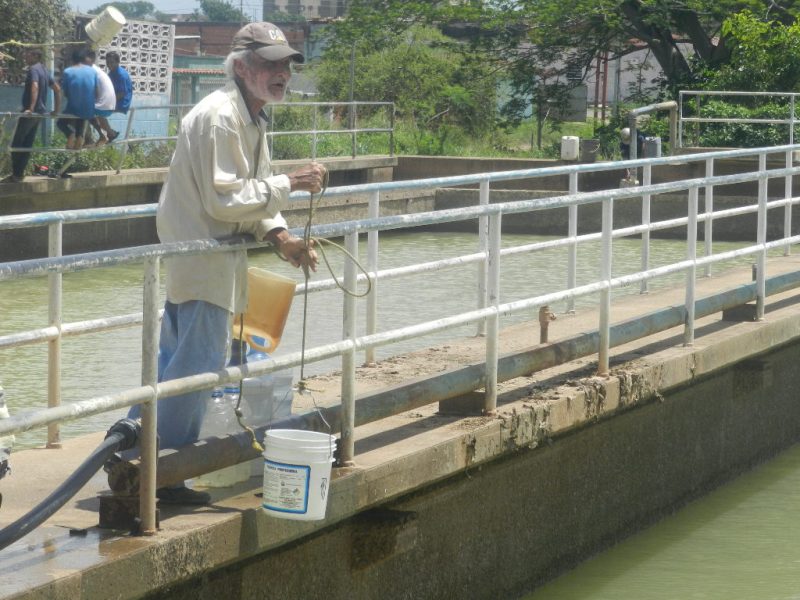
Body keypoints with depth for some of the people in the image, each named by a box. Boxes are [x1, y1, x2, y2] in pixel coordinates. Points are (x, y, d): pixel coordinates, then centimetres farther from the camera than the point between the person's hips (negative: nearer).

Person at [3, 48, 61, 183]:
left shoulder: (33, 70, -13)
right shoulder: (44, 71, 15)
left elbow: (35, 87, -29)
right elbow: (57, 89, 19)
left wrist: (31, 108, -35)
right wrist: (57, 109, 20)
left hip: (30, 112, -9)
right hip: (40, 112, 9)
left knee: (16, 144, -4)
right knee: (27, 144, 12)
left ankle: (16, 174, -6)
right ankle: (20, 173, 12)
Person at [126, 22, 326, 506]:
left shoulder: (254, 120, 14)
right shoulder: (220, 117, -19)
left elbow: (252, 195, 16)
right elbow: (224, 199, -23)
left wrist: (281, 237, -1)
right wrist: (290, 184, -19)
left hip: (191, 257, 10)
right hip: (200, 257, -10)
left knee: (174, 356, 16)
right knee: (202, 361, -7)